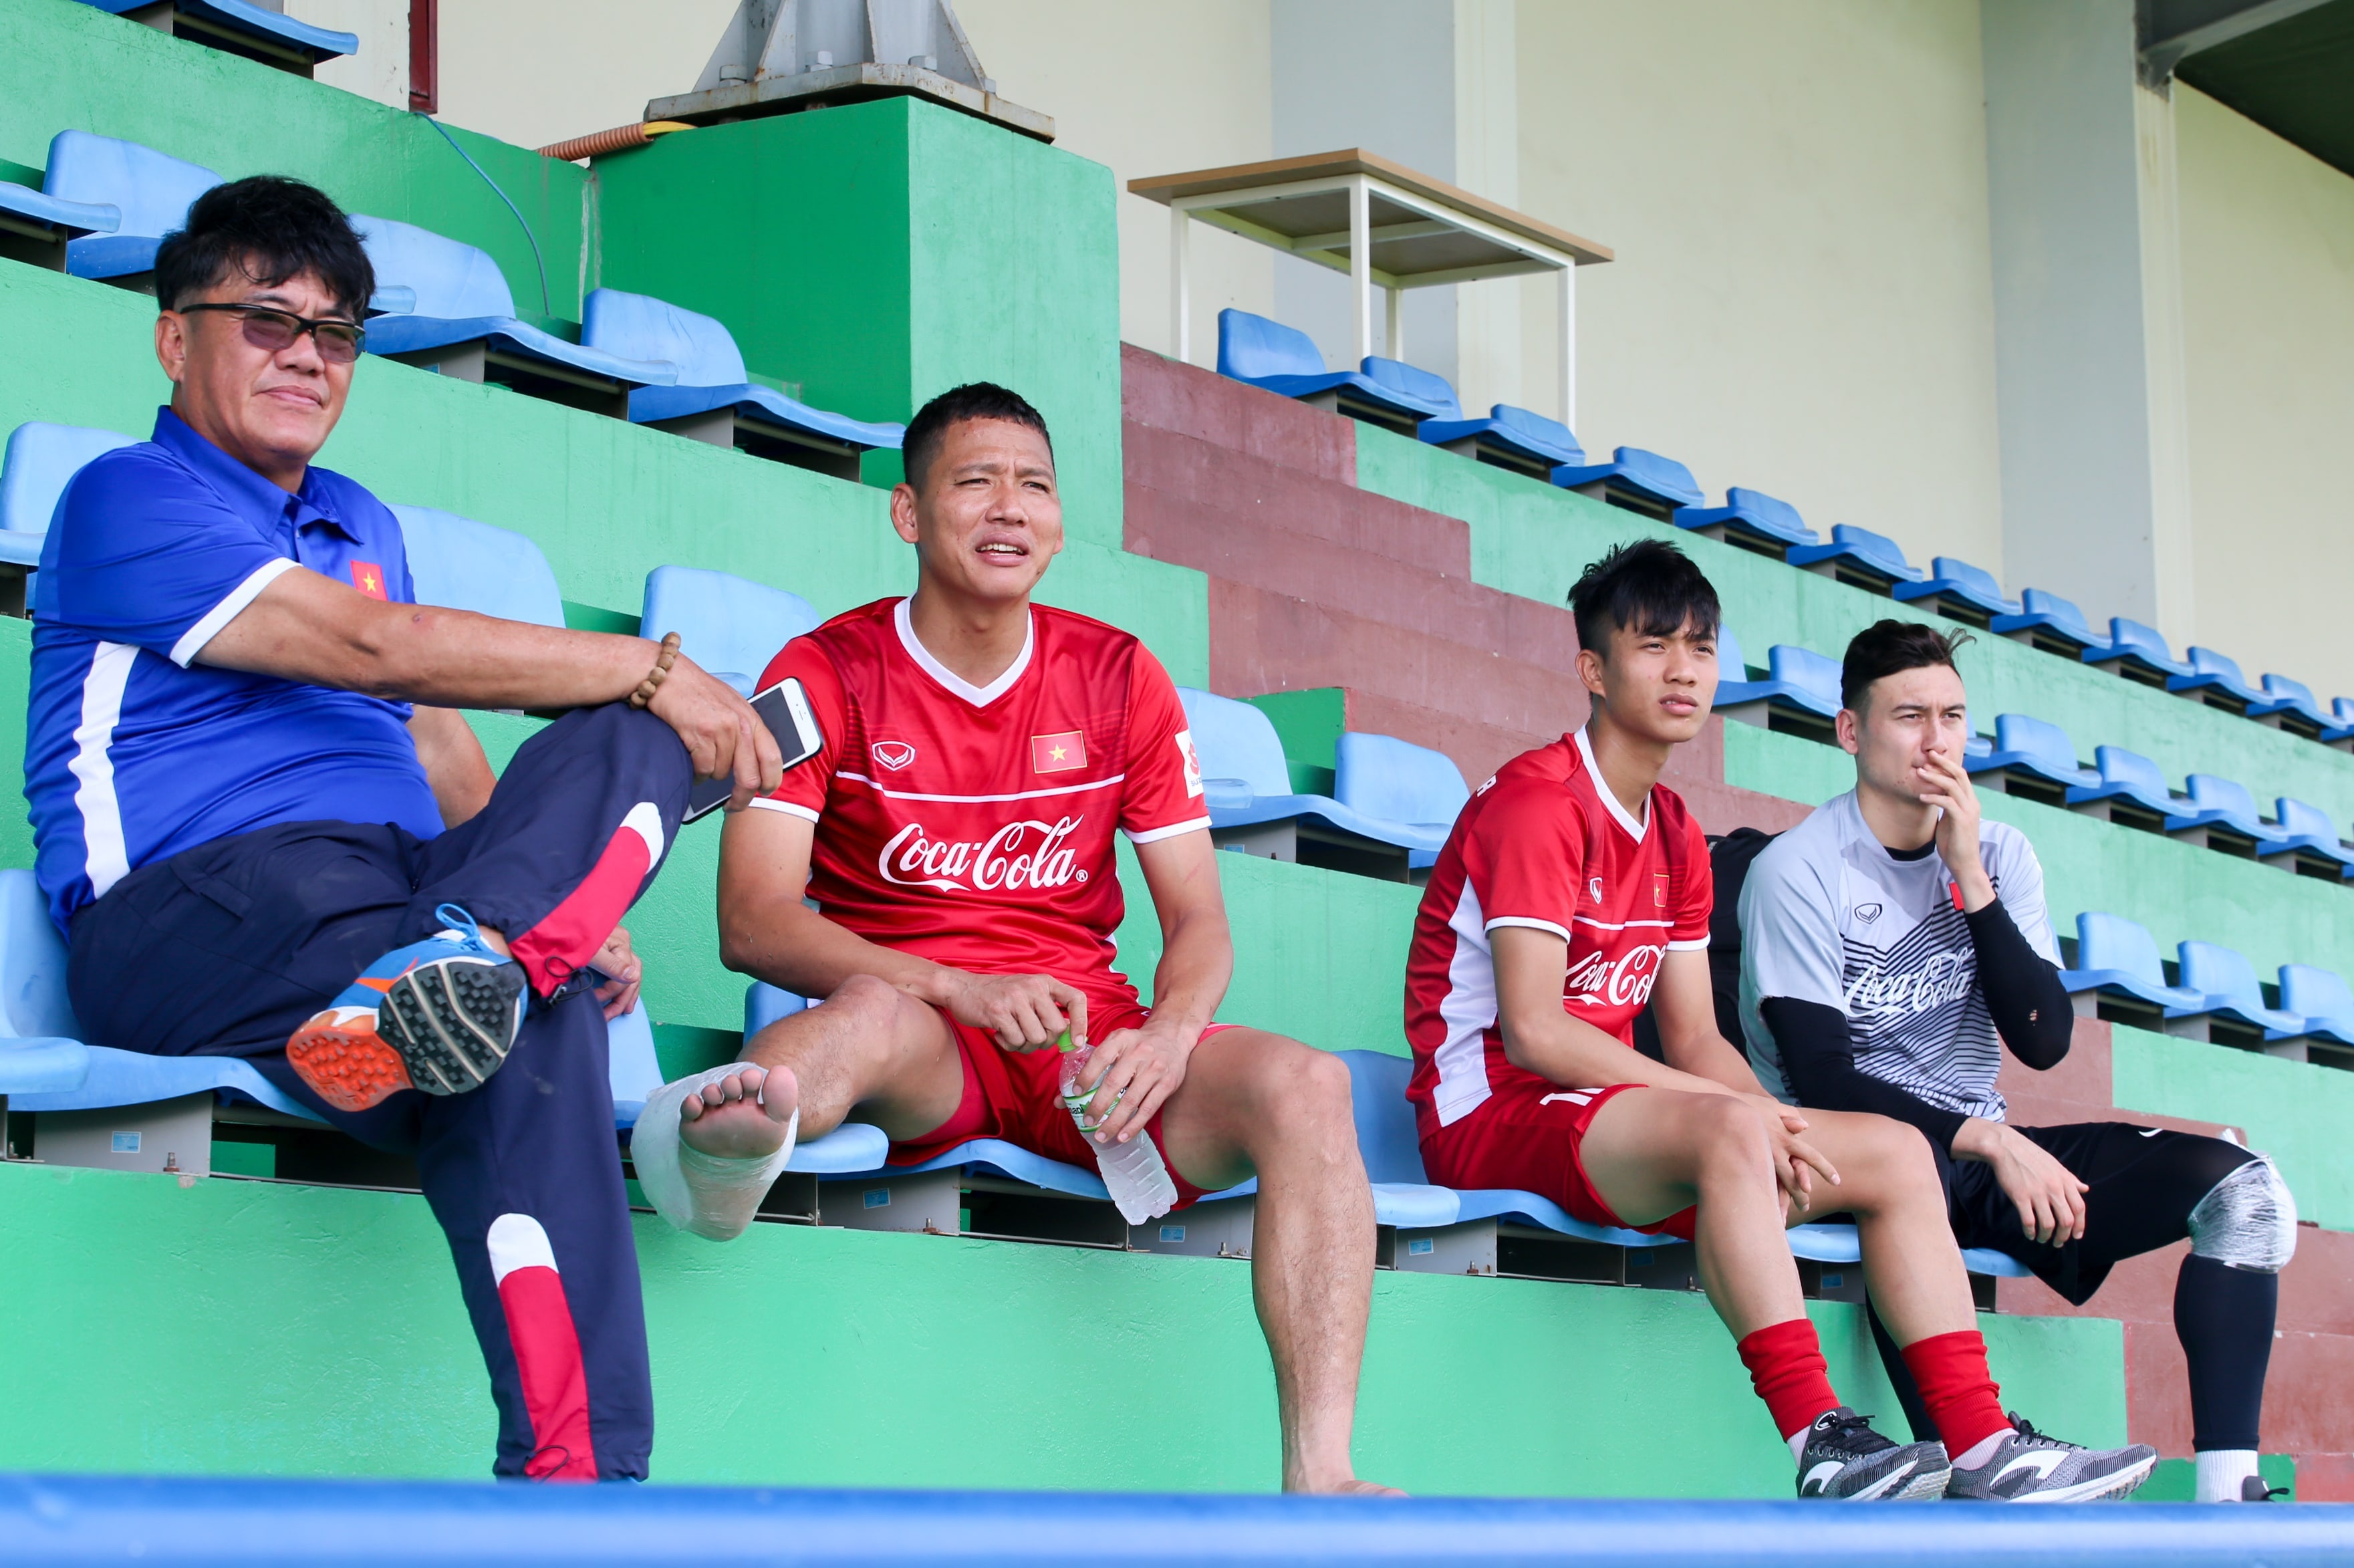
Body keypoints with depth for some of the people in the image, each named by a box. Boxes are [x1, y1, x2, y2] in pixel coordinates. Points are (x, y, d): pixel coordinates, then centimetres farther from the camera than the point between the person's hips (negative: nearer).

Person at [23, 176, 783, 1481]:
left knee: (625, 742, -24)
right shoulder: (128, 500, 2)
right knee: (531, 1018, -36)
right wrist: (653, 668, -10)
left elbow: (445, 762, 30)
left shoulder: (363, 525, 31)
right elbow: (372, 649, -11)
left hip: (403, 879, 7)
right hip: (187, 908, -7)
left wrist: (573, 904, 10)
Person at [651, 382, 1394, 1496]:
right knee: (871, 1014, -38)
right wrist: (966, 990, -24)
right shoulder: (828, 675, 1)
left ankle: (1317, 1477, -38)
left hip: (1092, 1037, 3)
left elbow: (1199, 922, 8)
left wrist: (1168, 1033, -17)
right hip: (919, 1046, -3)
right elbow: (753, 922, -10)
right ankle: (728, 1140, -75)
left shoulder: (1119, 679, 10)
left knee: (1304, 1083, -26)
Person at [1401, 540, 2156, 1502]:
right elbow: (1533, 1032, -21)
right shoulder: (1538, 801, -12)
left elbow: (1694, 1040, 13)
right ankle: (1823, 1448, -43)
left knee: (1893, 1153, 1)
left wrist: (1775, 1124, -10)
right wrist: (1745, 1112, -21)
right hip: (1492, 1113, -10)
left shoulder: (1676, 838, 17)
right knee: (1725, 1128, -37)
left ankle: (1983, 1450, -9)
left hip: (1600, 1109, 10)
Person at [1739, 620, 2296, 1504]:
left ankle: (2227, 1491, -21)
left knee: (2242, 1185, -11)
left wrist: (1969, 879, -11)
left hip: (1980, 1153, 6)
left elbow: (2044, 1042, -3)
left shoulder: (1999, 854, 9)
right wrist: (1991, 1144, -25)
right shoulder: (1797, 872, -8)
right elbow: (1820, 1079, -16)